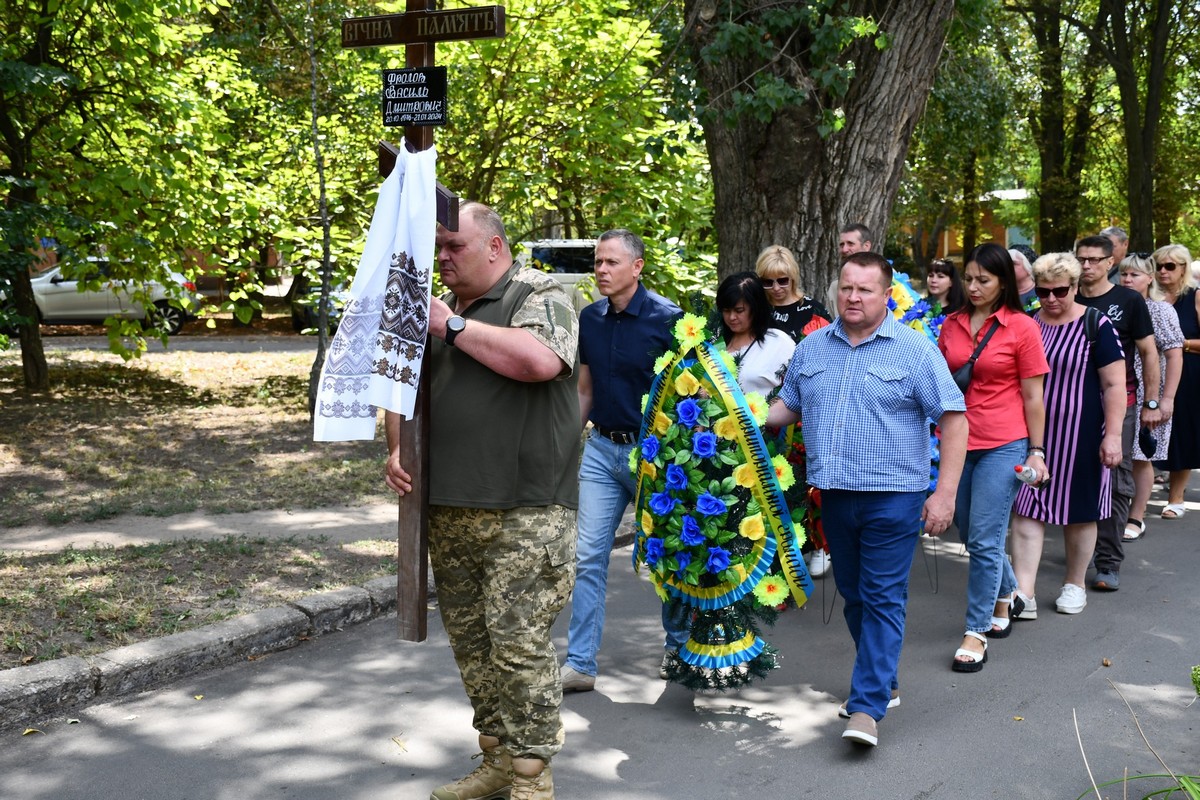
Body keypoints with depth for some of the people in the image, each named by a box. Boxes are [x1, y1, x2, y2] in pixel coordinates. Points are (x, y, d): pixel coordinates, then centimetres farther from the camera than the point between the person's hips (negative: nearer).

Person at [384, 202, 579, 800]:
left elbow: (540, 359, -22)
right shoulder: (439, 309, 18)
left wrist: (455, 327, -13)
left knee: (519, 642, -8)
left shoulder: (539, 295, -2)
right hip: (448, 509, 7)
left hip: (524, 510, -7)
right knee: (471, 641, 12)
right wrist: (397, 449, 5)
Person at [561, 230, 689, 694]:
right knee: (588, 556, 0)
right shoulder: (590, 318, 6)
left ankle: (678, 645, 30)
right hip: (601, 449, 5)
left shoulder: (666, 318, -11)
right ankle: (580, 664, 4)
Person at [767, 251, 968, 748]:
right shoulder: (811, 348, 8)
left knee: (883, 598, -5)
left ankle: (867, 706, -4)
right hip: (835, 495, 5)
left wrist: (945, 492, -14)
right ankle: (883, 683, 31)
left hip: (892, 496, -5)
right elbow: (789, 406, 19)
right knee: (854, 596, 14)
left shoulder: (915, 349, -6)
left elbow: (953, 418, -8)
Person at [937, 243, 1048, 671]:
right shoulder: (952, 324, 6)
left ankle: (976, 632, 4)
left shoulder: (1022, 328, -5)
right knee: (970, 534, 16)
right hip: (959, 442, 5)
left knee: (984, 539, -6)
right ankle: (1007, 594, 42)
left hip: (1003, 446, -5)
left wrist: (1036, 451, -3)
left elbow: (1032, 397, -3)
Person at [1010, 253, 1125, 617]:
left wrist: (1112, 435, -14)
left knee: (1079, 513, 9)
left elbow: (1114, 384, -8)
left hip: (1080, 436, -3)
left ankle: (1075, 585, 27)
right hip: (1031, 433, 3)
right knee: (1026, 510, -4)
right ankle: (1024, 595, -4)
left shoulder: (1095, 325, -6)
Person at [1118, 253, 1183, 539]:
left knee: (1140, 457, 1)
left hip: (1146, 396, -4)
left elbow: (1174, 355, -7)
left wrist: (1167, 398, -13)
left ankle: (1136, 518, 11)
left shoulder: (1160, 310, -4)